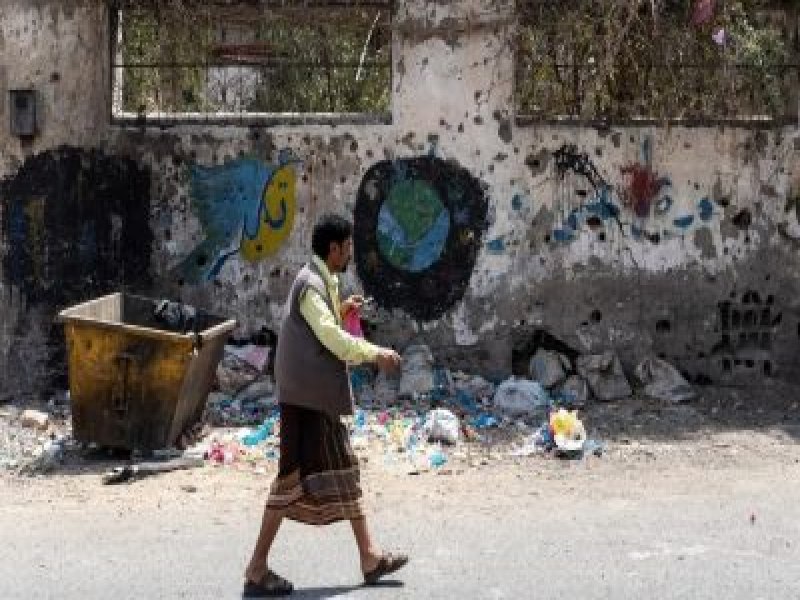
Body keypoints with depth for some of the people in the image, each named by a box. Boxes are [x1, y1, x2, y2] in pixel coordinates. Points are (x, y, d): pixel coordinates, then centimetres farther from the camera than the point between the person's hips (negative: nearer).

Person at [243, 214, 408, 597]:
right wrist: (376, 354, -17)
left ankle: (369, 557, 20)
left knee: (342, 472, 13)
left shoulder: (321, 282, 15)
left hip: (321, 396, 10)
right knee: (295, 475, -7)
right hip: (307, 396, -10)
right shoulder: (311, 285, -15)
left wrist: (341, 311, 12)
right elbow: (333, 338, -24)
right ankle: (257, 569, -1)